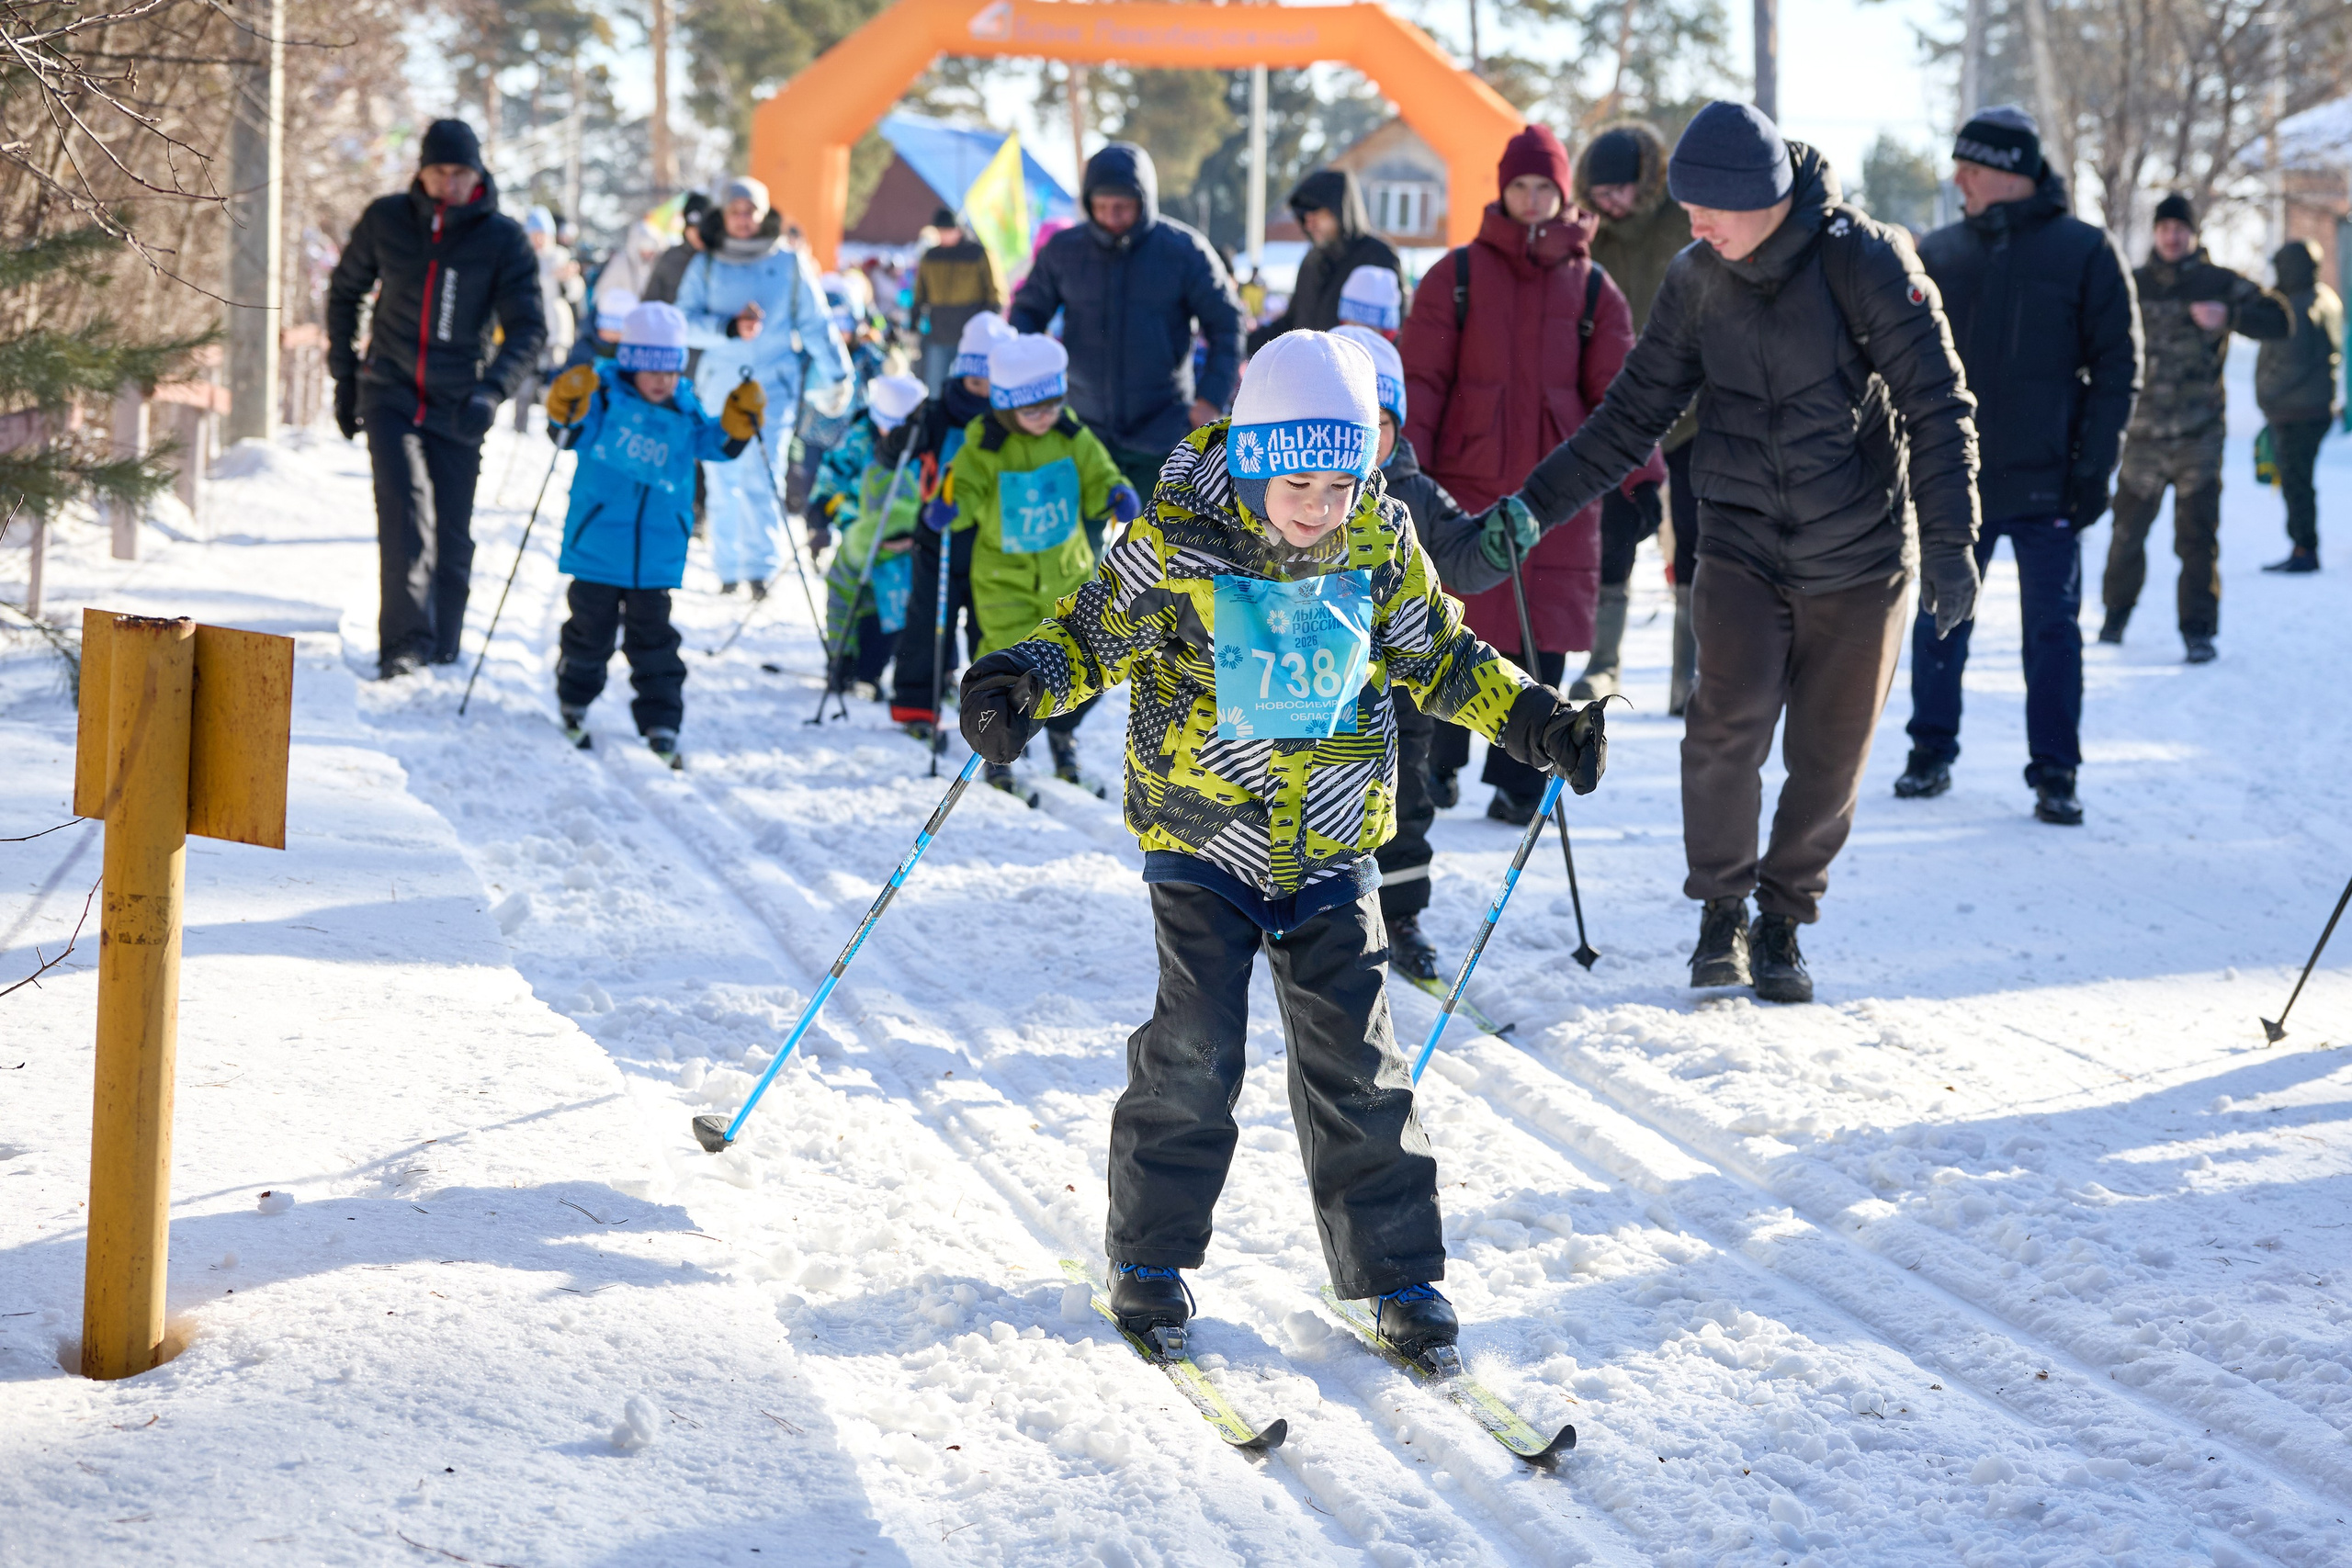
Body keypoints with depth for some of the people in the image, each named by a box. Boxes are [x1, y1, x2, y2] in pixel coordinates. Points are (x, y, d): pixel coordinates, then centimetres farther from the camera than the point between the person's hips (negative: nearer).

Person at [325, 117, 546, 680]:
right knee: (405, 506, -22)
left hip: (459, 407, 1)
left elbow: (528, 327, -9)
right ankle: (405, 639, -30)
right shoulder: (386, 221, 1)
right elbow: (345, 291, 15)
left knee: (453, 538, 5)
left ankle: (441, 656, 19)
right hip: (390, 395, -1)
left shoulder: (503, 239, -4)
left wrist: (493, 389, -25)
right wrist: (344, 376, 12)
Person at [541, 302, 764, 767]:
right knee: (590, 628, 9)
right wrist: (567, 407, -36)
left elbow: (717, 444, 8)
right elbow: (570, 431, -15)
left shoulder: (684, 411, 5)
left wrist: (740, 419, -10)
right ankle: (575, 703, 30)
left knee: (653, 639, 5)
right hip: (597, 543, -2)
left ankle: (661, 724, 7)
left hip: (657, 550, 2)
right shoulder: (603, 397, -6)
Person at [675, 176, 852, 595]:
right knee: (722, 481, 4)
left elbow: (814, 323, 12)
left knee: (761, 480, -12)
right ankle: (727, 569, 13)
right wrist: (729, 328, -21)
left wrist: (836, 374, 16)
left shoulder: (789, 263, 4)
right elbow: (686, 323, -5)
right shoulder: (706, 266, 6)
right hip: (718, 387, 2)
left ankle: (759, 568, -7)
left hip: (773, 387, -2)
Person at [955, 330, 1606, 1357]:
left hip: (1330, 847, 2)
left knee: (1353, 1055, 1)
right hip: (1201, 835, -2)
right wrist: (1025, 682, -21)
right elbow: (1094, 635, -2)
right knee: (1196, 1048, -6)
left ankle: (1396, 1269, 9)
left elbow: (1440, 659, 12)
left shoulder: (1380, 544, -3)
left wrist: (1536, 722, 4)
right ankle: (1151, 1259, 10)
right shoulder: (1175, 541, -13)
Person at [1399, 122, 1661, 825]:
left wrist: (1641, 476, -5)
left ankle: (1518, 783, 10)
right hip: (1465, 488, -1)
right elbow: (1419, 378, 1)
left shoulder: (1593, 290, 8)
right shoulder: (1456, 277, 3)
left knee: (1542, 641, 0)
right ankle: (1435, 763, 22)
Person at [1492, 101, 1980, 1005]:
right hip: (1741, 547, 2)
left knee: (1828, 759, 2)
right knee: (1729, 720, -18)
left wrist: (1948, 541, -15)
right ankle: (1722, 911, 0)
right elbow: (1633, 417, 8)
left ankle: (1782, 921, 22)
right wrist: (1534, 504, -1)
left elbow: (1937, 405, -9)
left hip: (1858, 556, -2)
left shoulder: (1864, 261, -12)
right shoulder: (1697, 281, 0)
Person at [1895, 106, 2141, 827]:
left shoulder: (2085, 252, -2)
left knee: (2054, 630, 1)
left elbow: (2117, 367, -2)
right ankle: (1931, 753, 21)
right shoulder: (1939, 253, 6)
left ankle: (2055, 774, 7)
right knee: (1939, 623, 8)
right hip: (1953, 482, 3)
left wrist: (2095, 465, -8)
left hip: (2046, 486, -3)